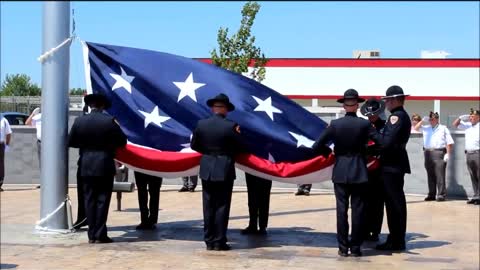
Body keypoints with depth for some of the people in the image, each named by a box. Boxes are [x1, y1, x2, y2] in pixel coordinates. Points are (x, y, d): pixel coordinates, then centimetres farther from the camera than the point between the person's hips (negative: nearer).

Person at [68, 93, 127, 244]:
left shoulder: (79, 121, -3)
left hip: (86, 166, 3)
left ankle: (92, 235, 10)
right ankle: (100, 235, 1)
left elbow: (71, 142, 4)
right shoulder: (109, 121, -11)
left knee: (90, 200, 9)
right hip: (105, 166, -3)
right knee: (102, 200, 2)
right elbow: (122, 141, -5)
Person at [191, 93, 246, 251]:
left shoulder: (201, 124, -3)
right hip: (224, 170, -3)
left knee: (208, 207, 11)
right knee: (222, 207, 4)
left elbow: (194, 145, 6)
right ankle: (219, 241, 5)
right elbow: (239, 147, -6)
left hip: (206, 170, 3)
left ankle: (209, 241, 15)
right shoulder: (230, 126, -13)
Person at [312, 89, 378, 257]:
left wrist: (328, 152, 14)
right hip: (359, 172, 0)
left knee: (341, 210, 5)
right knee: (358, 210, 5)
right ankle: (355, 248, 8)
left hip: (340, 172, 1)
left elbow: (317, 147, -5)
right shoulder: (364, 124, -6)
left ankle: (343, 248, 7)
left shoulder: (335, 124, -4)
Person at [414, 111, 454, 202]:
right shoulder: (426, 128, 19)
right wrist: (422, 121, 6)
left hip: (439, 153, -5)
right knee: (430, 175, 6)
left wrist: (447, 154, -10)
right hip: (428, 153, 5)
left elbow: (449, 142, 1)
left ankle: (441, 195, -7)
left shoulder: (443, 129, 6)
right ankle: (431, 195, 10)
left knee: (440, 175, -8)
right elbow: (416, 128, 20)